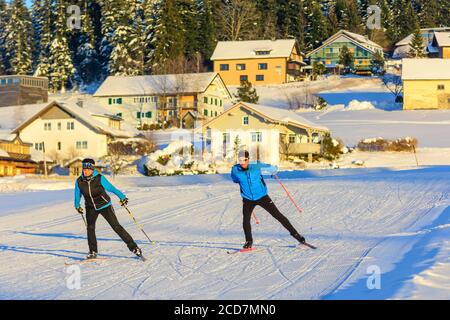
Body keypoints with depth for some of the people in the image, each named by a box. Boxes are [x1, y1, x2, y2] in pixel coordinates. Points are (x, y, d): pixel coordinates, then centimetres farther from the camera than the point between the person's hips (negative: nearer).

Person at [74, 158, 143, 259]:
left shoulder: (99, 179, -19)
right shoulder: (79, 182, -9)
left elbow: (111, 188, -14)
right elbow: (77, 194, 9)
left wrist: (122, 197, -20)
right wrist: (77, 206, 18)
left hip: (104, 206, -3)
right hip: (91, 208, 3)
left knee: (116, 226, -7)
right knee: (90, 228, -14)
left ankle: (133, 247, -2)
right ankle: (93, 252, 1)